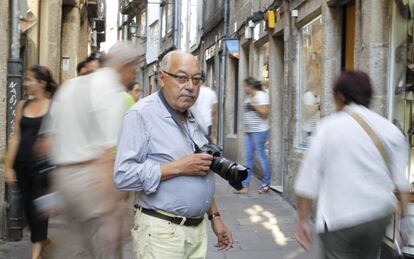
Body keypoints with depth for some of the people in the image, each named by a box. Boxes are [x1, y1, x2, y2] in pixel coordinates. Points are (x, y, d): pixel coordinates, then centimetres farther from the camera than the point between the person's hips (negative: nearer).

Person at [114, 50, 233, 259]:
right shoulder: (141, 115, -12)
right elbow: (123, 176, -21)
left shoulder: (194, 118, 13)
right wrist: (179, 167, -20)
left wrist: (215, 217, 16)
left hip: (198, 229, 7)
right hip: (162, 231, -7)